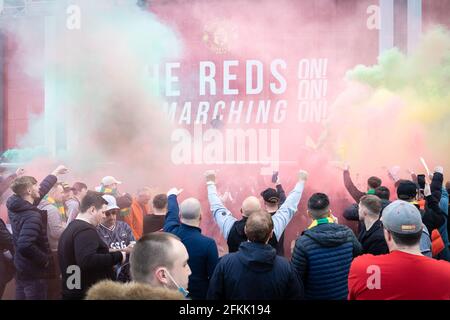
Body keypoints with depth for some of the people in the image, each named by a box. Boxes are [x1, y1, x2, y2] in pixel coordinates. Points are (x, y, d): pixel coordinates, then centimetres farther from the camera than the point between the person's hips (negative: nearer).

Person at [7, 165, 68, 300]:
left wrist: (55, 173, 29)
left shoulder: (15, 206, 3)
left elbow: (38, 192, 18)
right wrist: (46, 261, -20)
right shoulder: (32, 216, -24)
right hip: (34, 272, -9)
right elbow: (25, 246, -35)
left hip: (21, 269, 9)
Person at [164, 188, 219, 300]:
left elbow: (171, 213, 8)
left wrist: (172, 196, 27)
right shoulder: (208, 243, -25)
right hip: (199, 294, -4)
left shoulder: (170, 233, -13)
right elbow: (214, 275, -18)